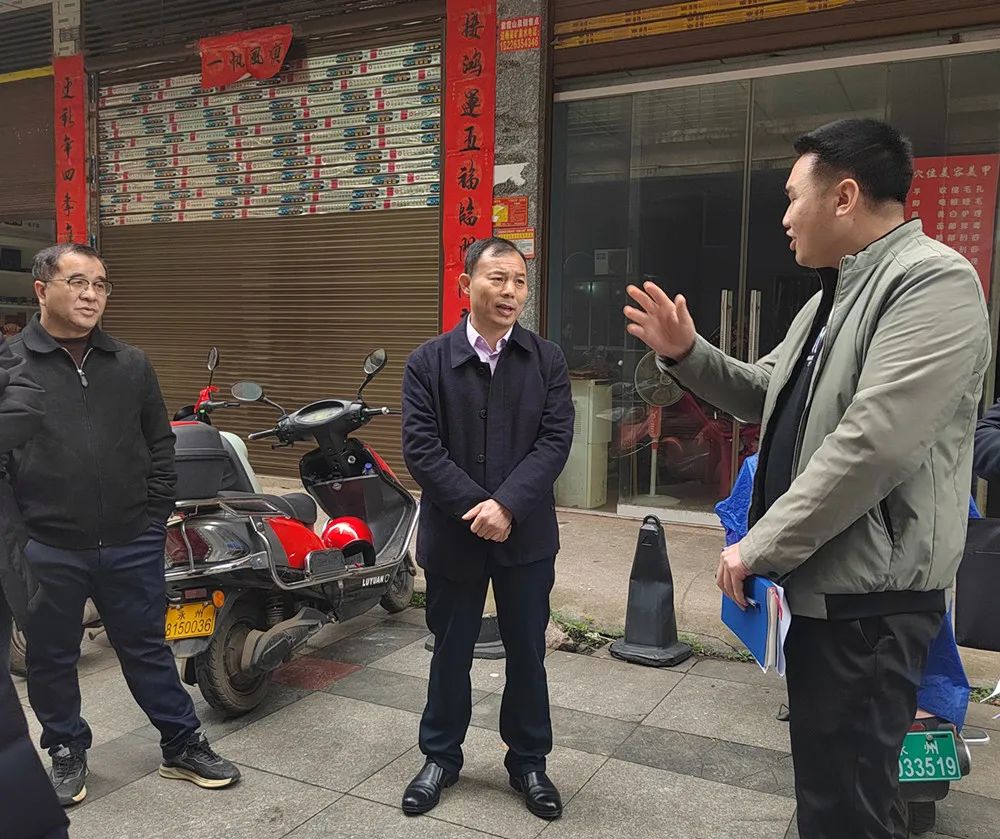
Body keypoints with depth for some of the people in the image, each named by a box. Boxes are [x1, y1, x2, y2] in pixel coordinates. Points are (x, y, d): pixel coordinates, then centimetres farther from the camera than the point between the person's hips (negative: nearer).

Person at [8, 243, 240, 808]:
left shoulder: (132, 365, 6)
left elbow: (160, 448, 9)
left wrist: (154, 522, 4)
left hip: (131, 547, 2)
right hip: (46, 551, -1)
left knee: (148, 652, 14)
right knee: (52, 661, 15)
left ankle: (184, 747, 26)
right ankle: (68, 753, 35)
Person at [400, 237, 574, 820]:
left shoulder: (548, 360, 0)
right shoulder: (429, 362, -3)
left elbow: (555, 440, -9)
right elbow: (421, 447, -10)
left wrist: (506, 504, -20)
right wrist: (475, 508, -18)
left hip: (527, 536, 1)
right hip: (454, 535, 0)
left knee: (528, 653, 14)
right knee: (451, 652, 15)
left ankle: (529, 761, 33)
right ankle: (441, 757, 35)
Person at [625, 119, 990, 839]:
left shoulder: (933, 281, -16)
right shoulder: (834, 293, 16)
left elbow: (874, 444, -26)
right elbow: (768, 397, 23)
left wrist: (761, 545, -19)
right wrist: (687, 353, 8)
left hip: (869, 592, -10)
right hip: (822, 579, 10)